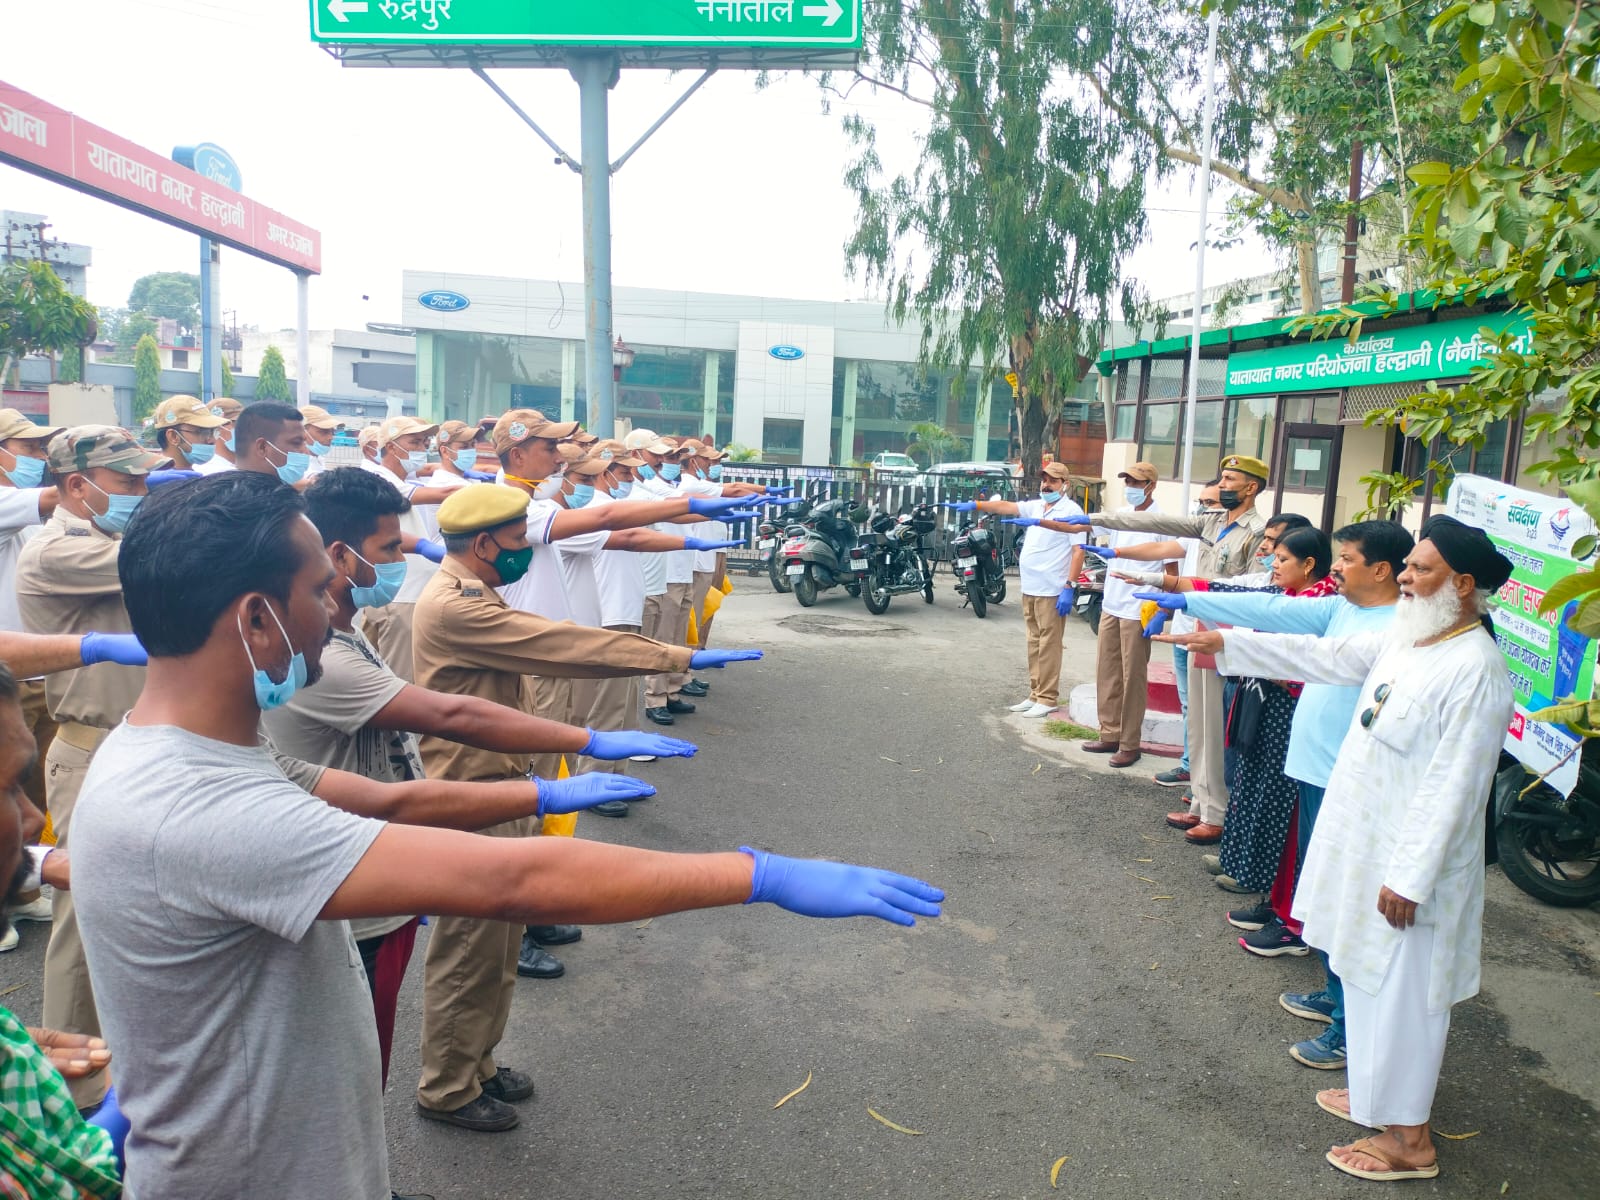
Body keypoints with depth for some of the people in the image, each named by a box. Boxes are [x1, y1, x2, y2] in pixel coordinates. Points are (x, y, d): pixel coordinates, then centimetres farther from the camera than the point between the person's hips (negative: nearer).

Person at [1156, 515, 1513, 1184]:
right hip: (1368, 844, 9)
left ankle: (1408, 1137, 24)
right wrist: (1228, 645, 13)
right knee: (1369, 978, 22)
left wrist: (1410, 876, -21)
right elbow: (1324, 656, 13)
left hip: (1410, 860, -9)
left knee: (1401, 992, 6)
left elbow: (1453, 788, -24)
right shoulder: (1407, 639, 3)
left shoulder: (1475, 671, -24)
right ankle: (1375, 1088, 42)